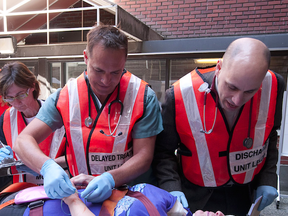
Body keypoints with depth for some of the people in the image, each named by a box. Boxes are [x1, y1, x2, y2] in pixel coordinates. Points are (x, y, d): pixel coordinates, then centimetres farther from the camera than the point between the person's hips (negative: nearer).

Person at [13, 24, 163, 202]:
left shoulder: (144, 97, -10)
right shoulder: (65, 97, -5)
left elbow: (144, 156, -11)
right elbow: (23, 141, -7)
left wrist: (110, 179, -29)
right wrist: (47, 167, -28)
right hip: (78, 193, 1)